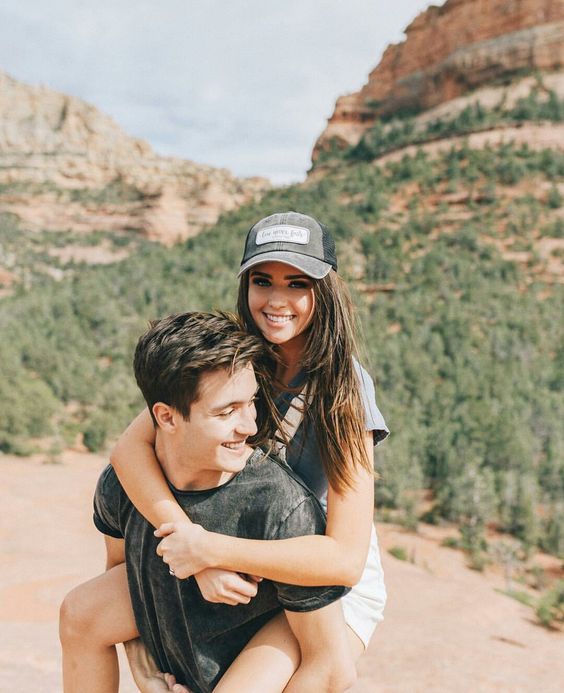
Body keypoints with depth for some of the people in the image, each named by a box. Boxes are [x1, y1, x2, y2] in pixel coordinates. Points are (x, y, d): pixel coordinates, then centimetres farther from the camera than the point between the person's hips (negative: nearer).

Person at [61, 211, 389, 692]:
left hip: (332, 585, -4)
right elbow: (130, 447, -19)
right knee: (85, 613, -2)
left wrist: (210, 549, -32)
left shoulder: (344, 388, -24)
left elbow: (346, 558, -30)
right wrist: (193, 543, -31)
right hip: (245, 572, 5)